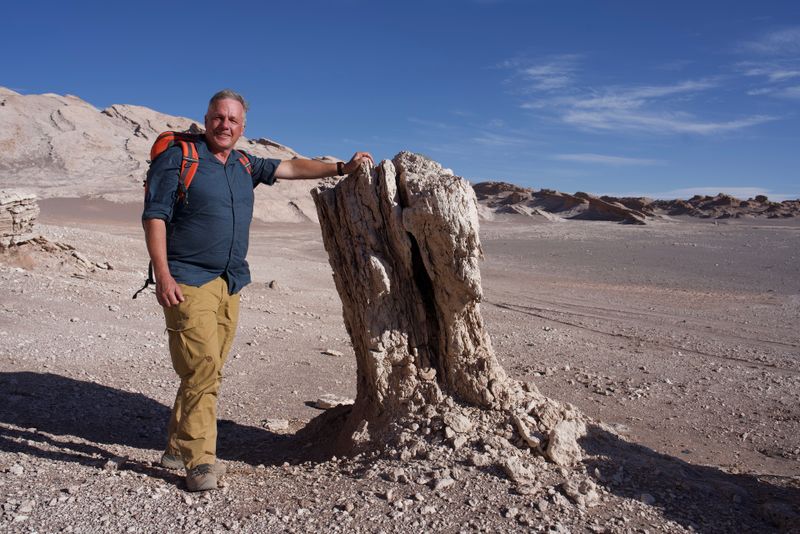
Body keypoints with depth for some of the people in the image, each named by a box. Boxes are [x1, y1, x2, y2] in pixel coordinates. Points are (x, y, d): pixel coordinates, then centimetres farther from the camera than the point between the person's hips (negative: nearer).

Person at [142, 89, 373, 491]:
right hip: (188, 281, -6)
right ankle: (199, 461, -3)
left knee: (208, 369, 8)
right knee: (202, 366, -13)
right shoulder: (178, 159, -3)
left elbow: (291, 168, 23)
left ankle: (178, 448, 21)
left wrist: (341, 168, 18)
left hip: (230, 283, 6)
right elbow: (154, 216, -8)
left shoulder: (244, 166, 16)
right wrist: (162, 275, -17)